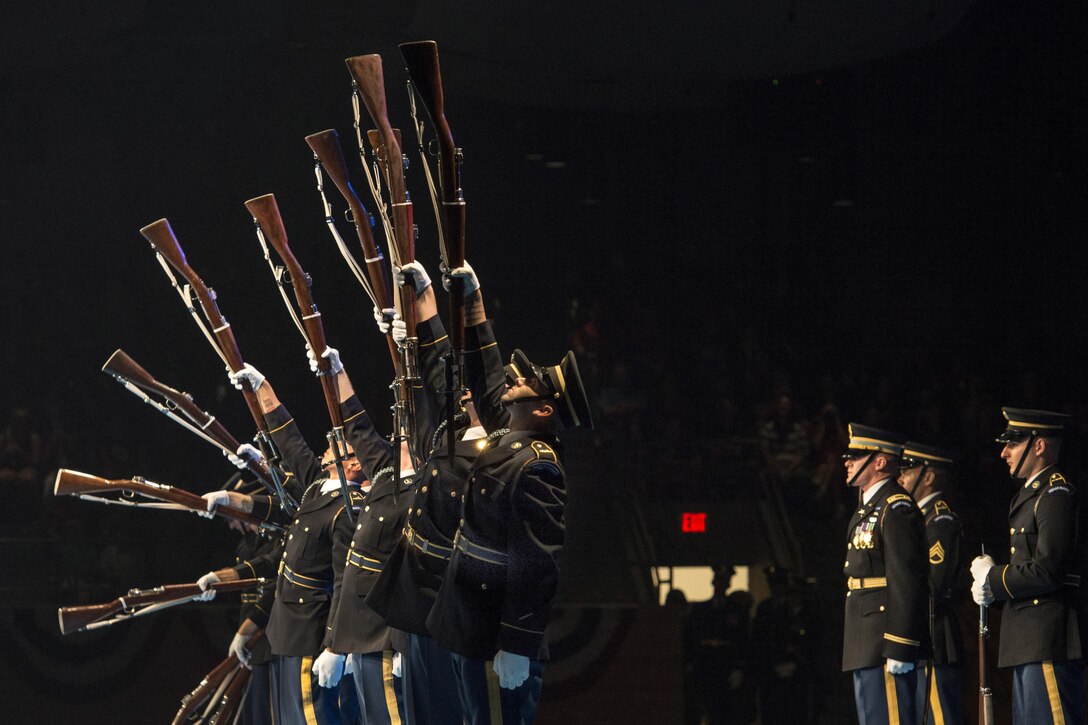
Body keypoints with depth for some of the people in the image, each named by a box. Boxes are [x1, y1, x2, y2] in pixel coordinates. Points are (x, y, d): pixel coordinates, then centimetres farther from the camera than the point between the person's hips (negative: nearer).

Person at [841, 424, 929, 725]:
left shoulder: (897, 510, -13)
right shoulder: (868, 509, 20)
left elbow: (908, 583, -20)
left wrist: (899, 651, -24)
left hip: (886, 645, -11)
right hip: (865, 649, 11)